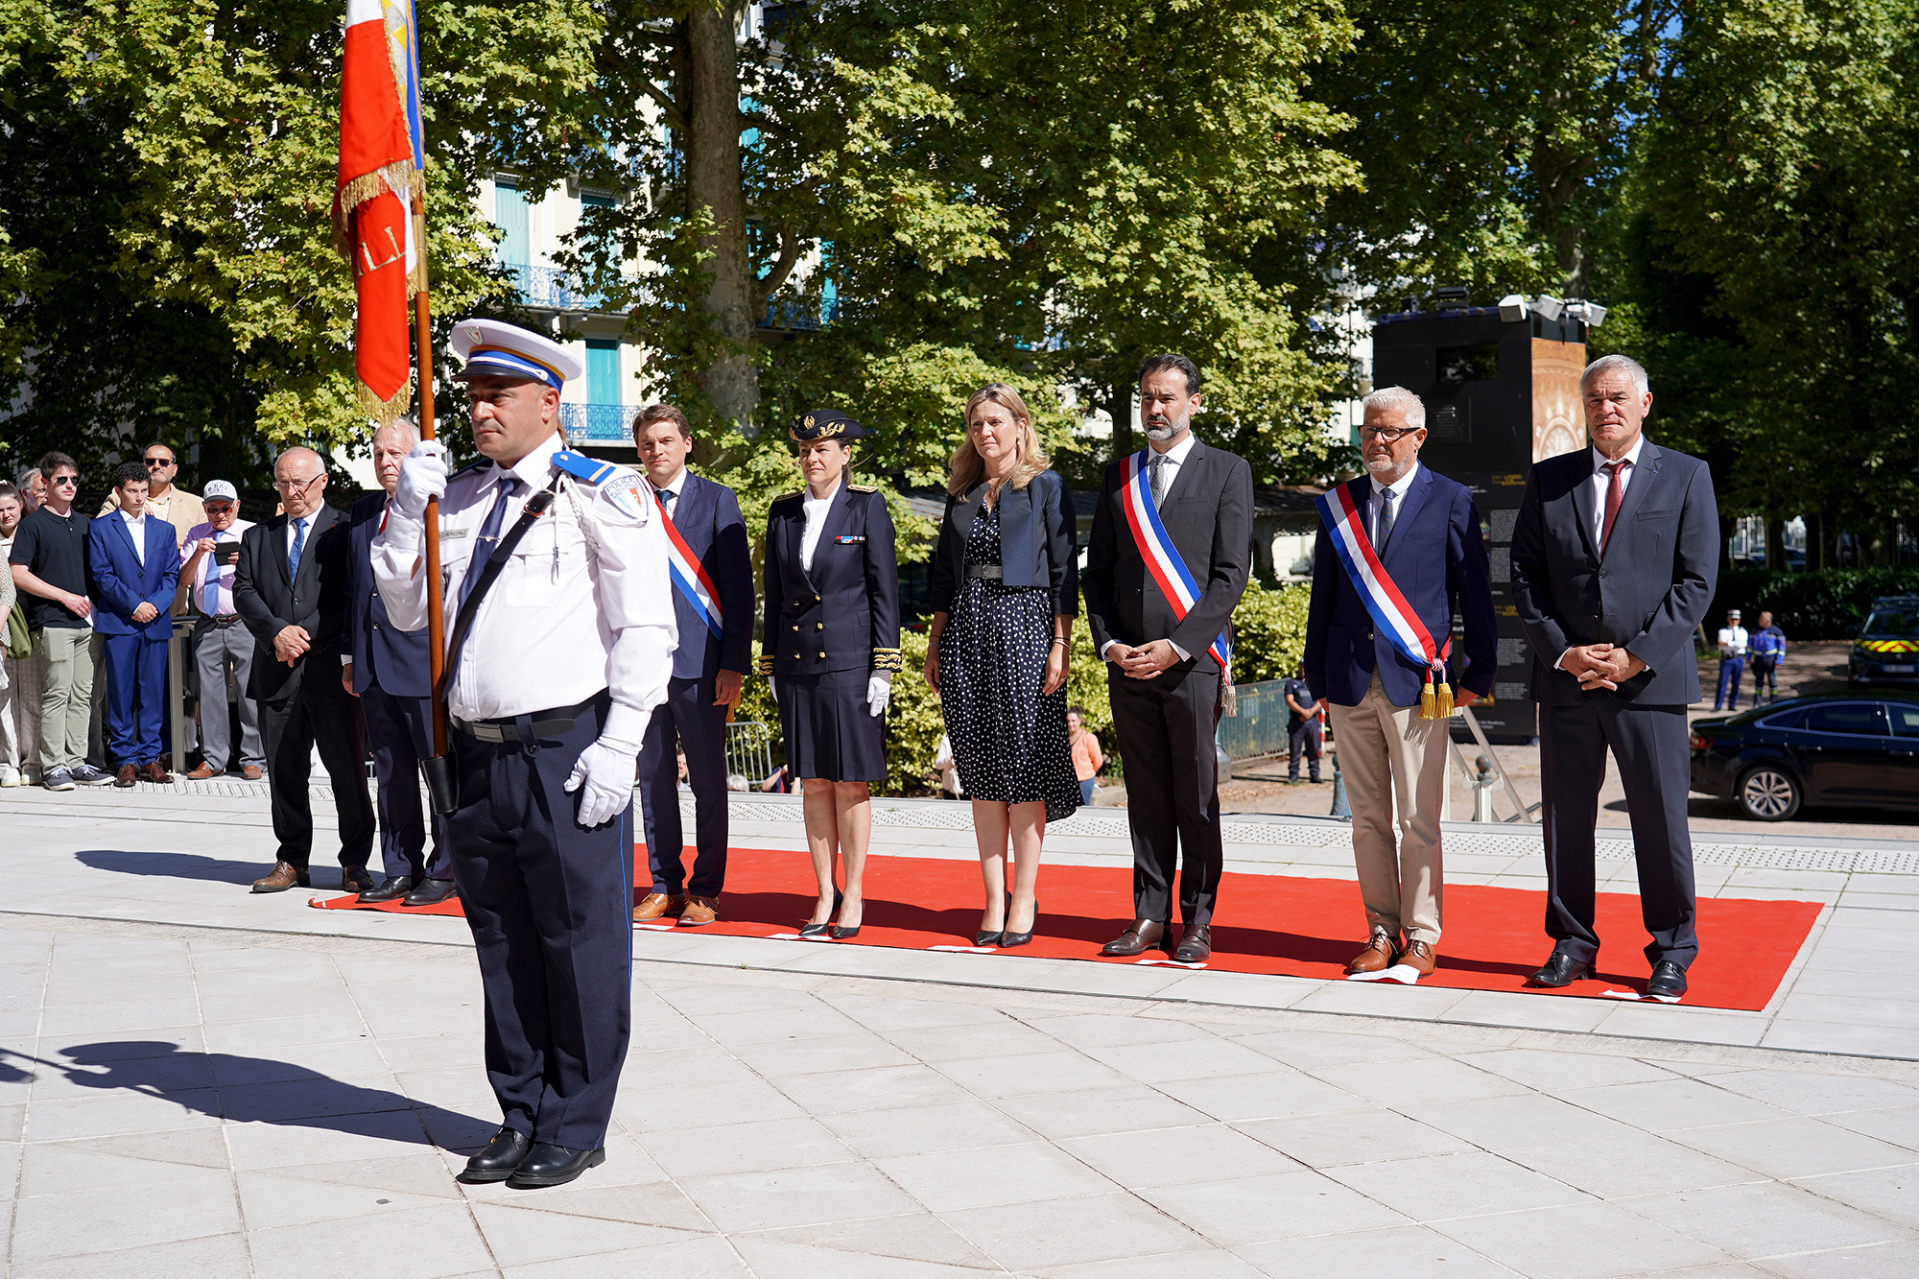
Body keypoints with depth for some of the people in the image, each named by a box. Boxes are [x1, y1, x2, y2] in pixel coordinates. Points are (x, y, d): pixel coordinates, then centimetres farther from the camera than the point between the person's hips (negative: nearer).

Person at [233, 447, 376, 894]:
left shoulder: (346, 531, 3)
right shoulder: (257, 537, 18)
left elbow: (354, 595, -5)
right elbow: (244, 592, 8)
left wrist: (306, 635, -11)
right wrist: (277, 631, -9)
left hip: (331, 669, -4)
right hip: (278, 672, 4)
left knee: (347, 768, -2)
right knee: (283, 770, 8)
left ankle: (354, 864, 7)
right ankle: (292, 862, 17)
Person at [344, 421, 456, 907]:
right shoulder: (362, 512, 15)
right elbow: (352, 588, 19)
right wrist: (349, 656, 16)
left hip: (425, 663, -6)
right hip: (373, 665, 6)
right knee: (391, 771, 12)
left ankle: (444, 871, 10)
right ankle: (400, 870, 20)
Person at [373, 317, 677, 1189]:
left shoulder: (601, 496, -4)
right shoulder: (458, 498, 15)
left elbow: (645, 628, -7)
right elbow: (406, 610, 17)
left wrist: (617, 747, -14)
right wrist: (408, 510, 3)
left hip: (567, 751, -6)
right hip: (478, 751, 6)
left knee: (579, 944, 2)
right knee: (502, 944, 14)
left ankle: (576, 1127, 15)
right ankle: (521, 1115, 27)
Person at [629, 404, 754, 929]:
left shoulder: (718, 501, 2)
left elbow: (738, 587, -1)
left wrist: (734, 664, -8)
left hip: (700, 662, -3)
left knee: (708, 780, 2)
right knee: (653, 777, 8)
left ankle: (705, 890, 11)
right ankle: (664, 885, 18)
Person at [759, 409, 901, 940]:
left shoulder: (867, 506, -1)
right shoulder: (784, 512, 10)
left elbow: (884, 589, -2)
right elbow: (774, 592, 14)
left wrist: (883, 667, -7)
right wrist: (770, 666, 11)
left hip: (850, 661, -4)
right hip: (797, 665, 4)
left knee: (851, 782, 1)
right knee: (813, 782, 7)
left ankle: (854, 896, 11)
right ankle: (825, 895, 16)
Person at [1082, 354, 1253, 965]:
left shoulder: (1227, 471, 2)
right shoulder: (1118, 476, 14)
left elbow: (1230, 574, -5)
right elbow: (1097, 571, 14)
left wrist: (1177, 645, -12)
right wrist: (1108, 643, -1)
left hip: (1192, 659, -3)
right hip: (1128, 663, 4)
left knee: (1197, 797, 1)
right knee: (1145, 796, 8)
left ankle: (1197, 921, 10)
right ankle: (1149, 916, 15)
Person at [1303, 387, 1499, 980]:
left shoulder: (1450, 501, 2)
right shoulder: (1337, 505, 12)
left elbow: (1475, 590, 3)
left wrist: (1479, 672, 1)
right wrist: (1317, 678, 12)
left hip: (1417, 682, -3)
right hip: (1351, 681, 4)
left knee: (1419, 820, -1)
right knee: (1368, 819, 7)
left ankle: (1421, 938, 10)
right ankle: (1382, 934, 15)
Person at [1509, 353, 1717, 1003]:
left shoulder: (1686, 477, 6)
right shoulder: (1548, 481, 11)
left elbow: (1697, 581, -1)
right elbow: (1525, 576, 8)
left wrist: (1637, 656, -10)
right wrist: (1561, 651, -6)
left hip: (1652, 678, -2)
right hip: (1565, 677, 2)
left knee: (1661, 816, 0)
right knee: (1565, 815, 7)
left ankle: (1672, 950, 14)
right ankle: (1572, 943, 19)